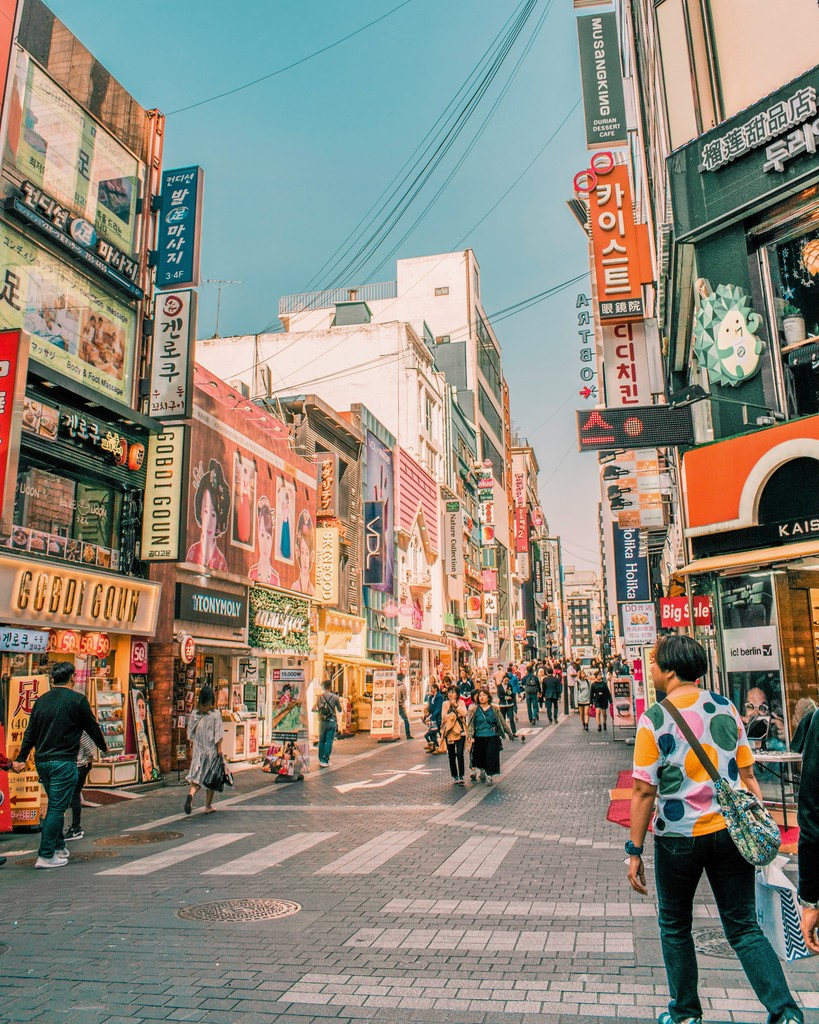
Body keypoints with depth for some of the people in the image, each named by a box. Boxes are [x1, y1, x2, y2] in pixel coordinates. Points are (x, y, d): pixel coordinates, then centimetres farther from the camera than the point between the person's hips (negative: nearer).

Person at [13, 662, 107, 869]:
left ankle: (59, 847, 27)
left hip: (41, 761, 7)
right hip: (63, 762, -7)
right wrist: (104, 747, 16)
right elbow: (92, 727, 1)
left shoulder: (41, 700, 8)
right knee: (57, 808, -2)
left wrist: (22, 758, 19)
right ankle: (46, 856, -2)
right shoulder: (77, 700, -8)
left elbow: (30, 732, 12)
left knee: (55, 806, 19)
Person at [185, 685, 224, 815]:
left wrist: (192, 748, 15)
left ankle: (191, 794, -24)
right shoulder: (215, 714, -10)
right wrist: (219, 748, -5)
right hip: (211, 749, -3)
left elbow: (191, 732, 7)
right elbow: (218, 734, -11)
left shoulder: (194, 713, 1)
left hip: (198, 748, 3)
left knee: (196, 775, 5)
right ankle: (208, 806, 15)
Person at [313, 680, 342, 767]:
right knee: (329, 742, 0)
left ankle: (321, 760, 17)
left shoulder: (319, 697, 0)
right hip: (332, 722, -3)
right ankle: (325, 761, -2)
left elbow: (314, 709, 5)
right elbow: (340, 710, 4)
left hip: (322, 722, 3)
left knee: (321, 741, 14)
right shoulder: (335, 697, -7)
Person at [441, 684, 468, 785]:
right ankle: (454, 777, 16)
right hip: (449, 732, 2)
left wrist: (456, 705, -14)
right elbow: (444, 716, -5)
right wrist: (457, 714, -9)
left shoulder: (461, 703, 6)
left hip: (460, 731, -2)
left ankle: (461, 776, -9)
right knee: (451, 755, 7)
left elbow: (464, 713, -11)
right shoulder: (445, 703, 6)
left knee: (460, 754, -12)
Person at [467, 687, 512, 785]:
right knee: (479, 758, 10)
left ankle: (489, 776, 10)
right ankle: (482, 771, 38)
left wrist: (509, 733, 11)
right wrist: (470, 736, -10)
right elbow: (470, 724, 0)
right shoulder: (474, 710, 0)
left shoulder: (494, 709, 0)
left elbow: (502, 721, 7)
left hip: (492, 737, -1)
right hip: (479, 738, 1)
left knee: (491, 757, -4)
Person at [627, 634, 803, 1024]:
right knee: (744, 928, 13)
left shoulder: (653, 719, -13)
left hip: (678, 837, -3)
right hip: (730, 831, 4)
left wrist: (635, 851, -6)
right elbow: (747, 776, 4)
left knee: (674, 928, 17)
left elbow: (644, 791, -13)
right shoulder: (726, 708, 0)